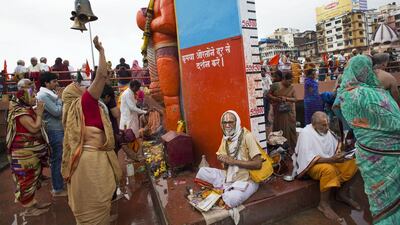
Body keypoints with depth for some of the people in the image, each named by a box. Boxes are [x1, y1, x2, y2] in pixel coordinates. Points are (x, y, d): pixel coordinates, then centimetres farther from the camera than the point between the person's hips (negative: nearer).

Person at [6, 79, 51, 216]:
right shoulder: (20, 111, -18)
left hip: (32, 151, 10)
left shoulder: (27, 109, 12)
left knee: (32, 178, 17)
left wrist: (37, 112, 7)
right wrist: (40, 113, -16)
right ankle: (29, 209, 13)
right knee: (26, 179, 1)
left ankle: (32, 203, 30)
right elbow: (34, 128, -26)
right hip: (25, 153, -10)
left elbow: (35, 127, 18)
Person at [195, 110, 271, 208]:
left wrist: (233, 161, -22)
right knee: (202, 171, -3)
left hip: (246, 180, -6)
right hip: (229, 176, 7)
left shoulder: (247, 136, -18)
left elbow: (258, 164, -23)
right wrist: (223, 160, -12)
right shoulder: (226, 137, 4)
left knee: (230, 199, -32)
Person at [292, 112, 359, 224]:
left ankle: (343, 193, 6)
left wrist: (338, 154, -10)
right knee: (329, 169, -35)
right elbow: (310, 158, -27)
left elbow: (335, 146, 12)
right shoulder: (306, 133, -22)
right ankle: (324, 204, -20)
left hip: (330, 161, 8)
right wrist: (331, 159, -33)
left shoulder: (326, 130, 0)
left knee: (352, 163, -7)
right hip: (312, 165, -8)